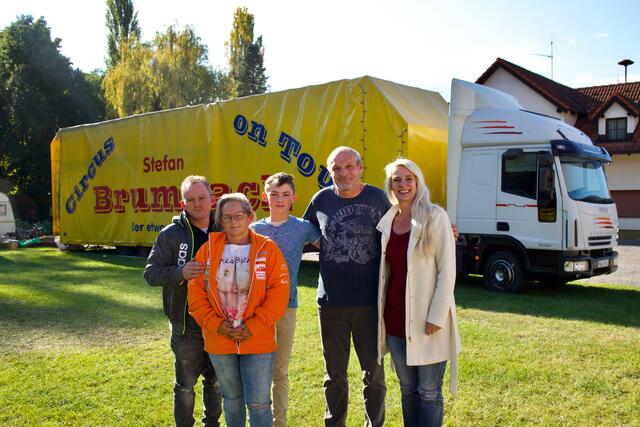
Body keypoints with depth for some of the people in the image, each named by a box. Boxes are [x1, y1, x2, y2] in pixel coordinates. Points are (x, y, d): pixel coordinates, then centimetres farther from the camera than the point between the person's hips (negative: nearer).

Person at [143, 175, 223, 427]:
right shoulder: (171, 234, -5)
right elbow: (151, 273, -7)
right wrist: (180, 273, -25)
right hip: (186, 324, -3)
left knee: (215, 381, 18)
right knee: (186, 383, 9)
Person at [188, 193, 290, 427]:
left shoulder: (267, 249, -4)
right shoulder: (208, 250, 2)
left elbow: (279, 294, -9)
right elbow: (196, 292, 0)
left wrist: (253, 327, -14)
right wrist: (216, 325, -10)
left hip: (258, 341, -2)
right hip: (219, 341, 3)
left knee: (258, 402, 0)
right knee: (232, 398, 19)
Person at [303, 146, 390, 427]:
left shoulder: (377, 198, -3)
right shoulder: (322, 199, 2)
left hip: (369, 302, -1)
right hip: (331, 302, 2)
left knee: (373, 371, 11)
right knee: (334, 374, 15)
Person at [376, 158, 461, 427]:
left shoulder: (435, 217, -7)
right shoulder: (387, 221, 9)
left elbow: (447, 269, -11)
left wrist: (436, 316, -16)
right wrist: (381, 312, 11)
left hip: (426, 320, -5)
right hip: (395, 319, 5)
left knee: (428, 392, 3)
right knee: (407, 388, 15)